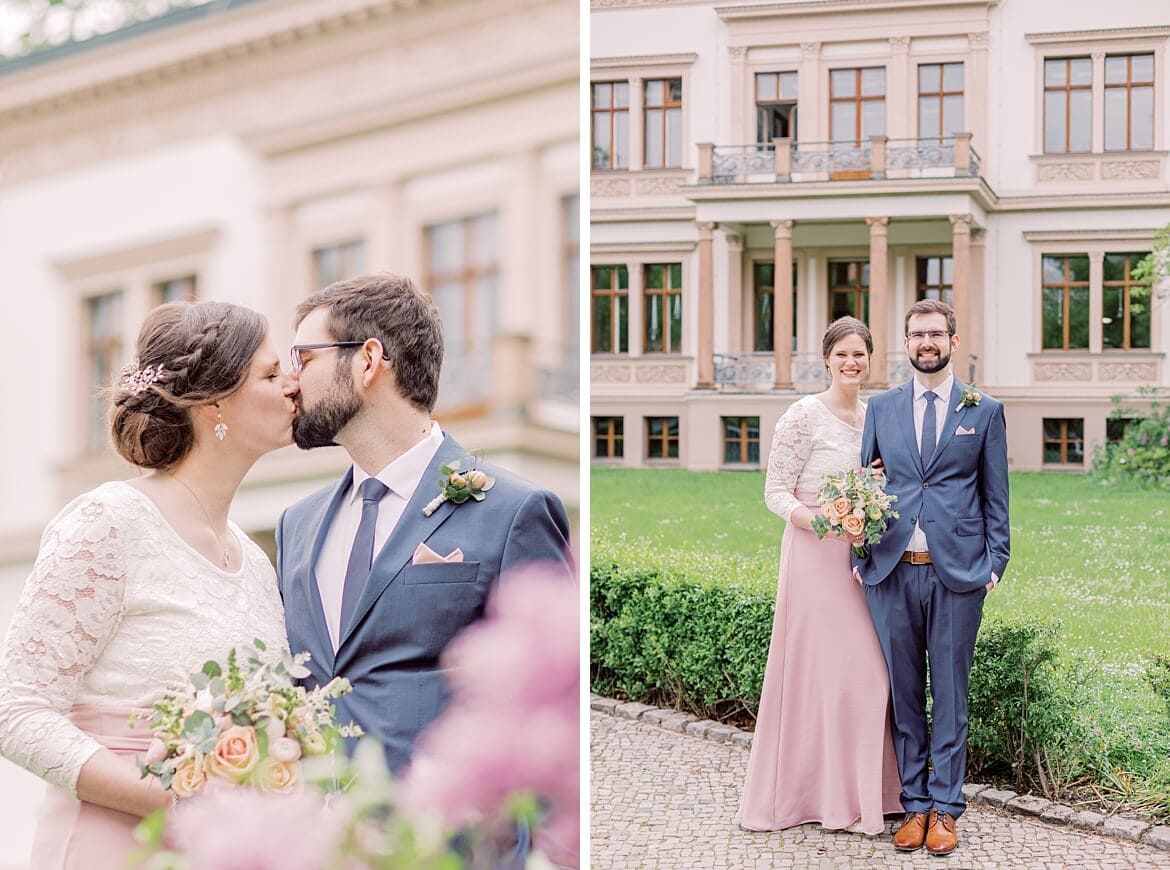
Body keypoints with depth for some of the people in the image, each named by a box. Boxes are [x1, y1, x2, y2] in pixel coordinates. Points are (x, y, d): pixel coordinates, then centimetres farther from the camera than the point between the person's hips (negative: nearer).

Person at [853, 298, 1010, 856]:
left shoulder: (985, 411, 5)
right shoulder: (881, 408, 10)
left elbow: (995, 496, 6)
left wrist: (995, 563, -2)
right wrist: (859, 554, 4)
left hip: (958, 573, -2)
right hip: (892, 572, 2)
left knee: (950, 694, 4)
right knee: (903, 693, 7)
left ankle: (944, 809, 13)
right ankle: (915, 804, 17)